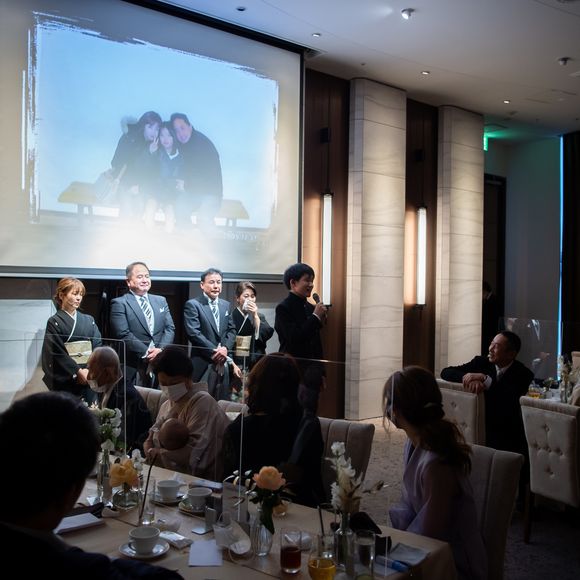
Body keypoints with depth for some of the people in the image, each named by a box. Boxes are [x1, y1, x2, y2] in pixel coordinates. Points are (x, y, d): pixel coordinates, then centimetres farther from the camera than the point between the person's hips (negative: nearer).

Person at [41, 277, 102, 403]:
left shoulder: (89, 320, 13)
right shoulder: (54, 322, -1)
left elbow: (98, 346, 6)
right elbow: (57, 353, -8)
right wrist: (78, 372, -13)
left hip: (89, 378, 4)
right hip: (65, 380, -4)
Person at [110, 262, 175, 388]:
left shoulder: (161, 301, 16)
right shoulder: (119, 303, -1)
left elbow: (170, 328, 9)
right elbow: (123, 335, -10)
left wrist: (161, 349, -9)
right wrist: (146, 353, -15)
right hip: (133, 367, -4)